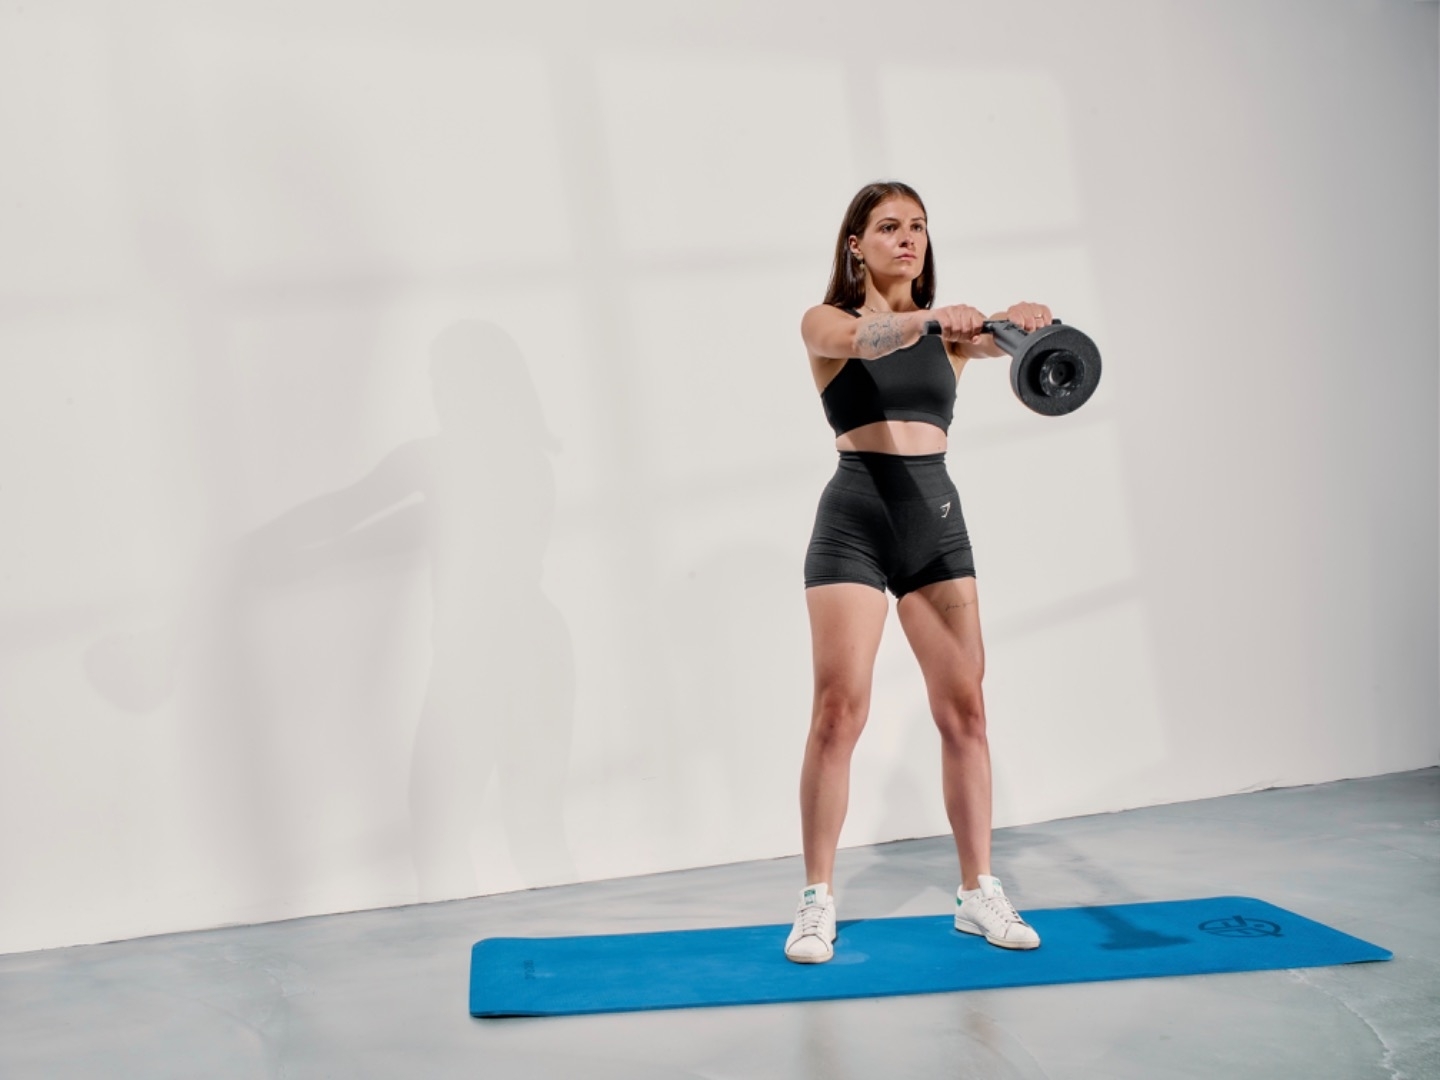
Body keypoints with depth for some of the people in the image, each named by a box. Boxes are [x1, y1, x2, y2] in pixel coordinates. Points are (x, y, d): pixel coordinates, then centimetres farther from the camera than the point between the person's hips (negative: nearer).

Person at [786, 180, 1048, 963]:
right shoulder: (826, 322, 3)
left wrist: (1020, 320, -34)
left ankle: (979, 892, 14)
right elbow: (861, 339, -21)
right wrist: (930, 318, -41)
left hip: (938, 519, 4)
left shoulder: (944, 331, 13)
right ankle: (817, 901, 3)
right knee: (839, 709, -7)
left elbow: (990, 341, -10)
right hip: (855, 520, -4)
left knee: (963, 707, 3)